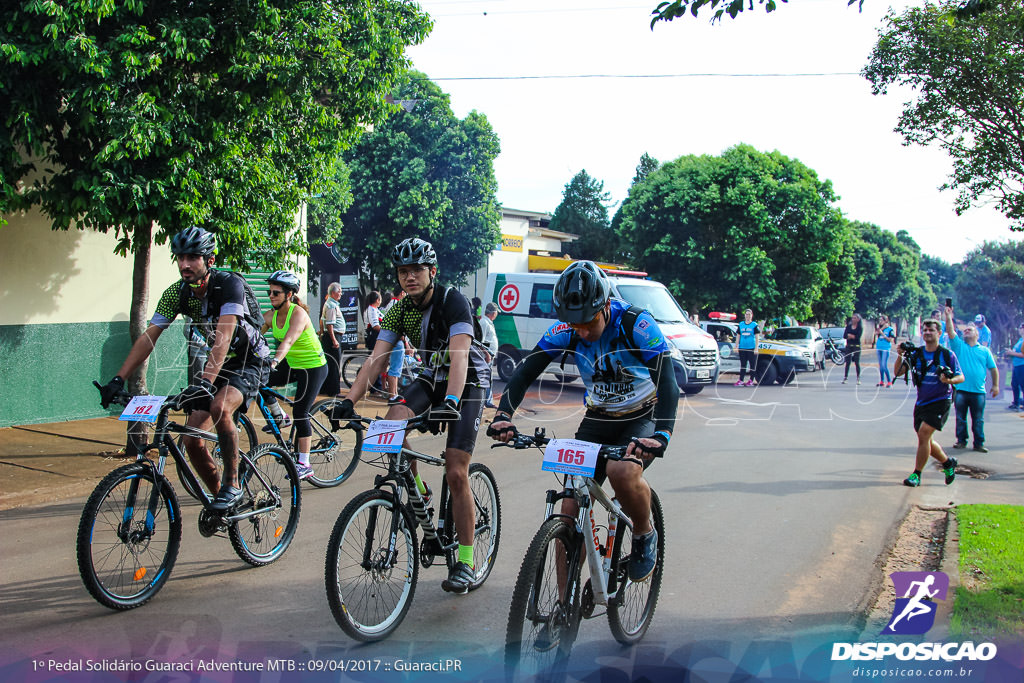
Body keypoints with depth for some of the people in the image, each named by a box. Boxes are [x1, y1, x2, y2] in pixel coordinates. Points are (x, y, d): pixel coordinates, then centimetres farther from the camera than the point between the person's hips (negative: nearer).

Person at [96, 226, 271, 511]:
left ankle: (232, 485, -18)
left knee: (219, 408, -35)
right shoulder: (176, 293, -8)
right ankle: (219, 498, 17)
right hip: (218, 364, 6)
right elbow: (149, 337, -9)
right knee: (192, 441, -5)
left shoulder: (230, 284, -26)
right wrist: (118, 380, -19)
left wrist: (204, 383, -49)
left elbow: (224, 337, -37)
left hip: (251, 362, -6)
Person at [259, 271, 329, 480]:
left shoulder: (298, 314, -24)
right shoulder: (270, 315, -3)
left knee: (300, 413, -11)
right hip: (291, 364, 7)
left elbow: (288, 341, -40)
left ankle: (304, 464, -2)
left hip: (313, 366, -7)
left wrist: (275, 360, -55)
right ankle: (280, 417, 15)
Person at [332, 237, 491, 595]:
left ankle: (466, 561, 3)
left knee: (456, 474, -11)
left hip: (468, 382, -5)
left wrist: (451, 402, -52)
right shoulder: (400, 310, -6)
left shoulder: (453, 301, -23)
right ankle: (417, 492, -1)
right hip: (431, 377, 5)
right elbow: (376, 358, -14)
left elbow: (459, 355, -36)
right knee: (394, 419, -26)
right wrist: (349, 399, -28)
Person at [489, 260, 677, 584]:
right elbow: (525, 372, -14)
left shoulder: (637, 325, -25)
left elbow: (667, 384, -33)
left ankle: (644, 536, -2)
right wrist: (503, 414, -32)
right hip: (598, 418, 4)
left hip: (643, 417, -3)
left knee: (623, 472, -35)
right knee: (571, 510, -7)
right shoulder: (565, 331, -14)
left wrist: (661, 436, -50)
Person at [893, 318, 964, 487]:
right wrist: (900, 357, -19)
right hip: (921, 402, 5)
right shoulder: (916, 353, 2)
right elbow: (897, 373, -2)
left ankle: (916, 475, -6)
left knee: (924, 434, -16)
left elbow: (961, 377, -3)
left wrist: (949, 380, -24)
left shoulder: (947, 355, -7)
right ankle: (948, 463, 38)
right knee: (926, 440, 13)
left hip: (940, 402, -5)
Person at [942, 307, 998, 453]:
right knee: (960, 418, 7)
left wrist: (995, 385, 4)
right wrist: (948, 316, -16)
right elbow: (950, 331, -6)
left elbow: (993, 369, 11)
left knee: (978, 420, 4)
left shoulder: (985, 351, 11)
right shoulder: (958, 345, 8)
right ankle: (961, 441, 18)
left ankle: (979, 443, 11)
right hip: (960, 390, 0)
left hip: (978, 391, 0)